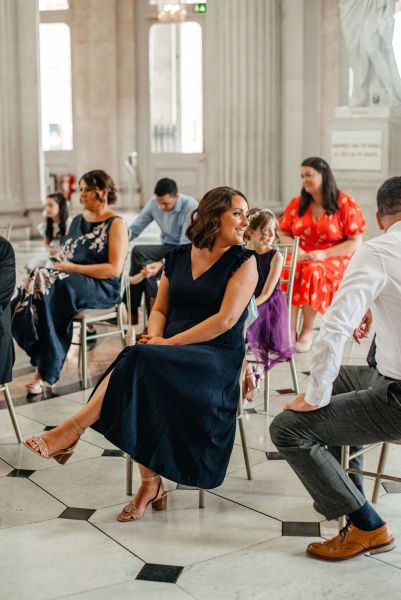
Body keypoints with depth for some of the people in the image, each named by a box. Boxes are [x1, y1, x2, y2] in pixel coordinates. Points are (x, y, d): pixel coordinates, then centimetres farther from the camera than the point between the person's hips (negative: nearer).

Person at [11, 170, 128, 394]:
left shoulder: (116, 224, -1)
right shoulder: (77, 220, 21)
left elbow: (114, 269, -11)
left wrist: (73, 268, -14)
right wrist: (55, 261, -2)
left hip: (101, 287, -6)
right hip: (71, 281, 6)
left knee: (48, 286, -33)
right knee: (39, 277, -27)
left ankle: (45, 371, -28)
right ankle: (43, 363, -25)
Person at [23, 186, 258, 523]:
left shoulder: (243, 261, 0)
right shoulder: (178, 256, 14)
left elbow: (226, 319, -11)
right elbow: (160, 309, 17)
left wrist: (169, 343, -14)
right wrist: (154, 336, -6)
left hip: (217, 356, -4)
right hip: (170, 351, 4)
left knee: (141, 363, -32)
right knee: (142, 390, -30)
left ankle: (71, 431, -23)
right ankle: (151, 485, -21)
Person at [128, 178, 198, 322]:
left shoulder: (190, 206, -22)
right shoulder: (154, 203, -4)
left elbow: (186, 245, -27)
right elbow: (134, 228, 2)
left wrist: (162, 263, -41)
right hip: (167, 248, 6)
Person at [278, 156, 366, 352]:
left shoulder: (345, 203, -2)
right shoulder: (297, 203, 10)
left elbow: (355, 242, -6)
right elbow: (284, 234, 12)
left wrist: (324, 254, -17)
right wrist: (296, 250, -11)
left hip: (335, 260, -3)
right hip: (301, 258, 3)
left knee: (313, 272, -37)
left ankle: (308, 331, -23)